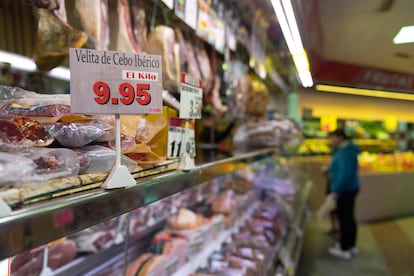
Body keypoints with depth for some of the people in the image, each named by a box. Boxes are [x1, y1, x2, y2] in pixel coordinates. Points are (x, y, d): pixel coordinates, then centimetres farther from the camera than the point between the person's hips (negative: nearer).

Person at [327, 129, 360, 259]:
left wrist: (336, 190, -24)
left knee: (344, 219, -3)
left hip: (345, 190, -11)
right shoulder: (348, 150, 14)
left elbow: (345, 173, -27)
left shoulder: (344, 152, -19)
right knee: (349, 217, 18)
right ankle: (352, 246, 30)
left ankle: (345, 249, 6)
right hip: (350, 188, 11)